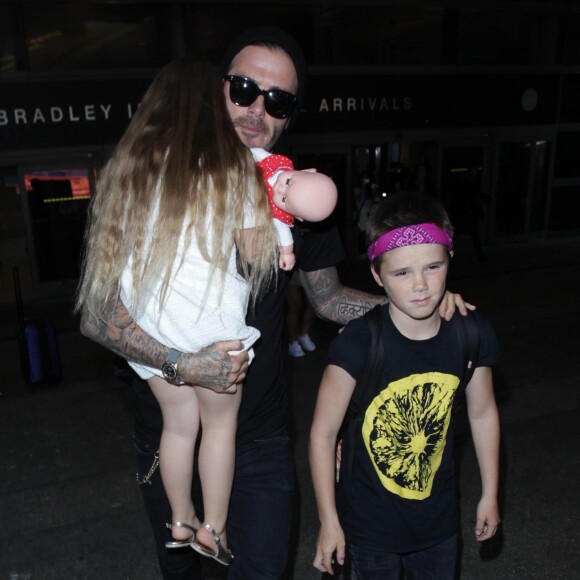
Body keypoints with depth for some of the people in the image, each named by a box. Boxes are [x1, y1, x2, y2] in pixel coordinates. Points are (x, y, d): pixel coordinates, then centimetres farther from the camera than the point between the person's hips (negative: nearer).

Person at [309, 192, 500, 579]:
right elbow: (323, 434, -16)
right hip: (370, 522, -3)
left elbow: (483, 413, 2)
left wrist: (490, 494, 11)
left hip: (439, 517, 4)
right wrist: (329, 521, -9)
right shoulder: (357, 344, -26)